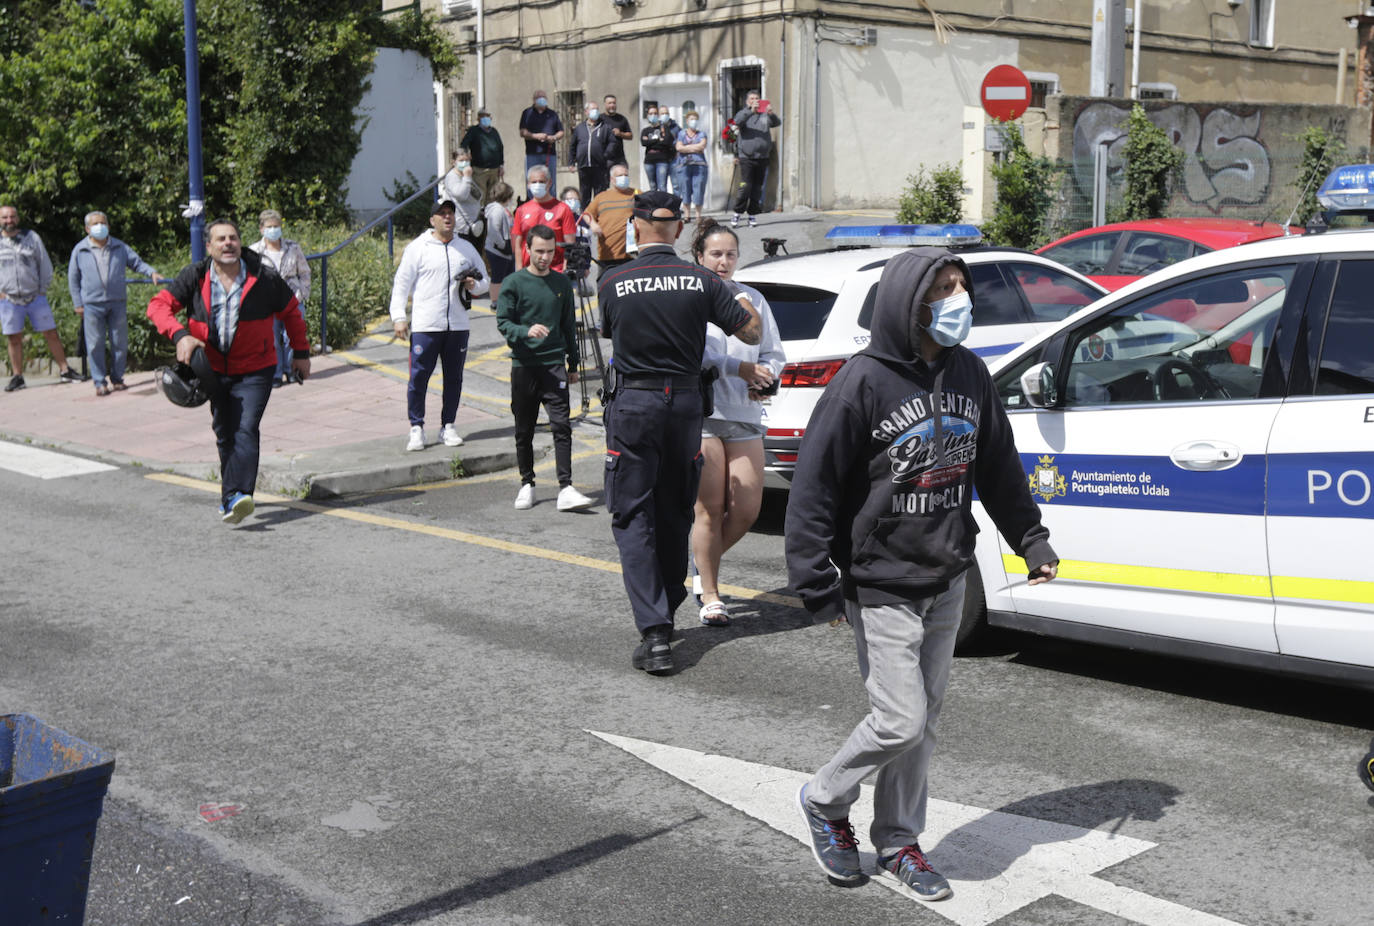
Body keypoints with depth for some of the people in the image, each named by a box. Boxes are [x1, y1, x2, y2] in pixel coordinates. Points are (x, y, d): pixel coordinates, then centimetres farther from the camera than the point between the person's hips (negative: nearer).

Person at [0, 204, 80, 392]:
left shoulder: (31, 237, 3)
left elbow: (45, 265, 9)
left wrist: (42, 290, 4)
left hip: (35, 297, 0)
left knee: (51, 334, 1)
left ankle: (64, 371, 8)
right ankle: (17, 377, 12)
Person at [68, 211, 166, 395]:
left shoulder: (119, 247, 9)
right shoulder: (80, 250, 4)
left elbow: (137, 262, 14)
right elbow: (73, 279, 8)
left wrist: (152, 272, -6)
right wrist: (78, 304, 3)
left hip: (118, 303, 2)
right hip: (92, 305, -2)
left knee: (120, 342, 5)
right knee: (96, 344, -2)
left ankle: (117, 378, 17)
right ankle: (100, 382, 5)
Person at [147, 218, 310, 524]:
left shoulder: (264, 277, -8)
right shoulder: (195, 277, -5)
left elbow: (290, 312, 6)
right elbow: (158, 305, -8)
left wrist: (301, 352, 11)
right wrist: (180, 335, -26)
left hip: (254, 371, -3)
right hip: (212, 369, 3)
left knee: (245, 430, -18)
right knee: (224, 434, 13)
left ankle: (236, 496, -29)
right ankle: (232, 495, 29)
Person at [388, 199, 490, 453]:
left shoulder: (466, 248, 13)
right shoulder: (417, 248, 2)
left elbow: (485, 280, 22)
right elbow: (401, 283, 1)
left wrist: (474, 285, -2)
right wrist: (398, 317, -8)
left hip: (458, 325, 4)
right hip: (424, 326, -4)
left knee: (454, 378, 7)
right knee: (418, 376, -5)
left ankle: (448, 426, 18)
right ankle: (416, 428, 5)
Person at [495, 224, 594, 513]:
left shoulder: (562, 283, 9)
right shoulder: (514, 283, 0)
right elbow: (503, 323, -4)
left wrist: (573, 364, 19)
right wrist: (527, 331, -24)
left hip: (555, 364, 1)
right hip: (523, 366, -1)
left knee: (561, 426, -9)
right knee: (524, 430, 7)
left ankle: (566, 489, -11)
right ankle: (527, 484, 21)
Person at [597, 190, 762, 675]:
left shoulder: (613, 284, -6)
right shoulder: (701, 281, -4)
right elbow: (752, 332, 2)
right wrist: (743, 300, 21)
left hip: (633, 403, -2)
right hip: (686, 401, 3)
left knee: (633, 518, 0)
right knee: (675, 515, 17)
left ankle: (654, 631, -11)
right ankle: (666, 611, 31)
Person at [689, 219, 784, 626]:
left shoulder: (753, 299, 15)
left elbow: (774, 353, 16)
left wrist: (765, 378, -5)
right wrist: (739, 368, -19)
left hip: (745, 415, 4)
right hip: (702, 413, -4)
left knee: (747, 510, 2)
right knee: (710, 509, -2)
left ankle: (705, 560, 29)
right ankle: (709, 595, 10)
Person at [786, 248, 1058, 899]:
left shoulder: (968, 374, 4)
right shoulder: (864, 381, -15)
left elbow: (998, 466, 17)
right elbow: (815, 485, -14)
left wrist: (1030, 540, 17)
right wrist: (818, 582, -16)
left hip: (946, 585, 6)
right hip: (881, 588, -6)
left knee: (924, 721, 13)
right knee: (900, 722, -7)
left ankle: (898, 840, 28)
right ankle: (823, 802, 20)